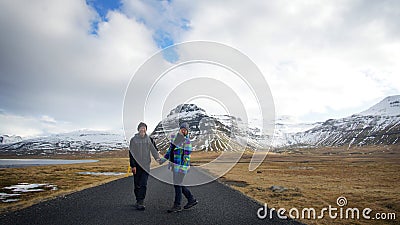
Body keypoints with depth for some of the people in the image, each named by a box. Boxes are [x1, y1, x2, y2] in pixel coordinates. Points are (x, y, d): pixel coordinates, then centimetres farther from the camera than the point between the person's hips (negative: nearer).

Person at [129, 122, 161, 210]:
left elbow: (154, 150, 4)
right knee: (137, 184, 8)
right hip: (137, 165, 0)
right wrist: (133, 166, -8)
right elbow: (131, 153, -1)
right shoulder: (133, 140, 1)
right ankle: (138, 200, 22)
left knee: (143, 184, -7)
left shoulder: (150, 140, 6)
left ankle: (140, 202, -5)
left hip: (146, 165, 0)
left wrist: (157, 158, -15)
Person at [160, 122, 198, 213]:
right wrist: (164, 159, 13)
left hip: (181, 165, -8)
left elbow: (187, 156, -16)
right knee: (179, 184, 15)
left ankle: (177, 206, 10)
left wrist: (183, 168, -20)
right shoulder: (175, 137, 8)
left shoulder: (186, 141, -14)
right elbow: (170, 149, 17)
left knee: (177, 184, -3)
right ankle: (192, 200, 27)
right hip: (174, 164, 8)